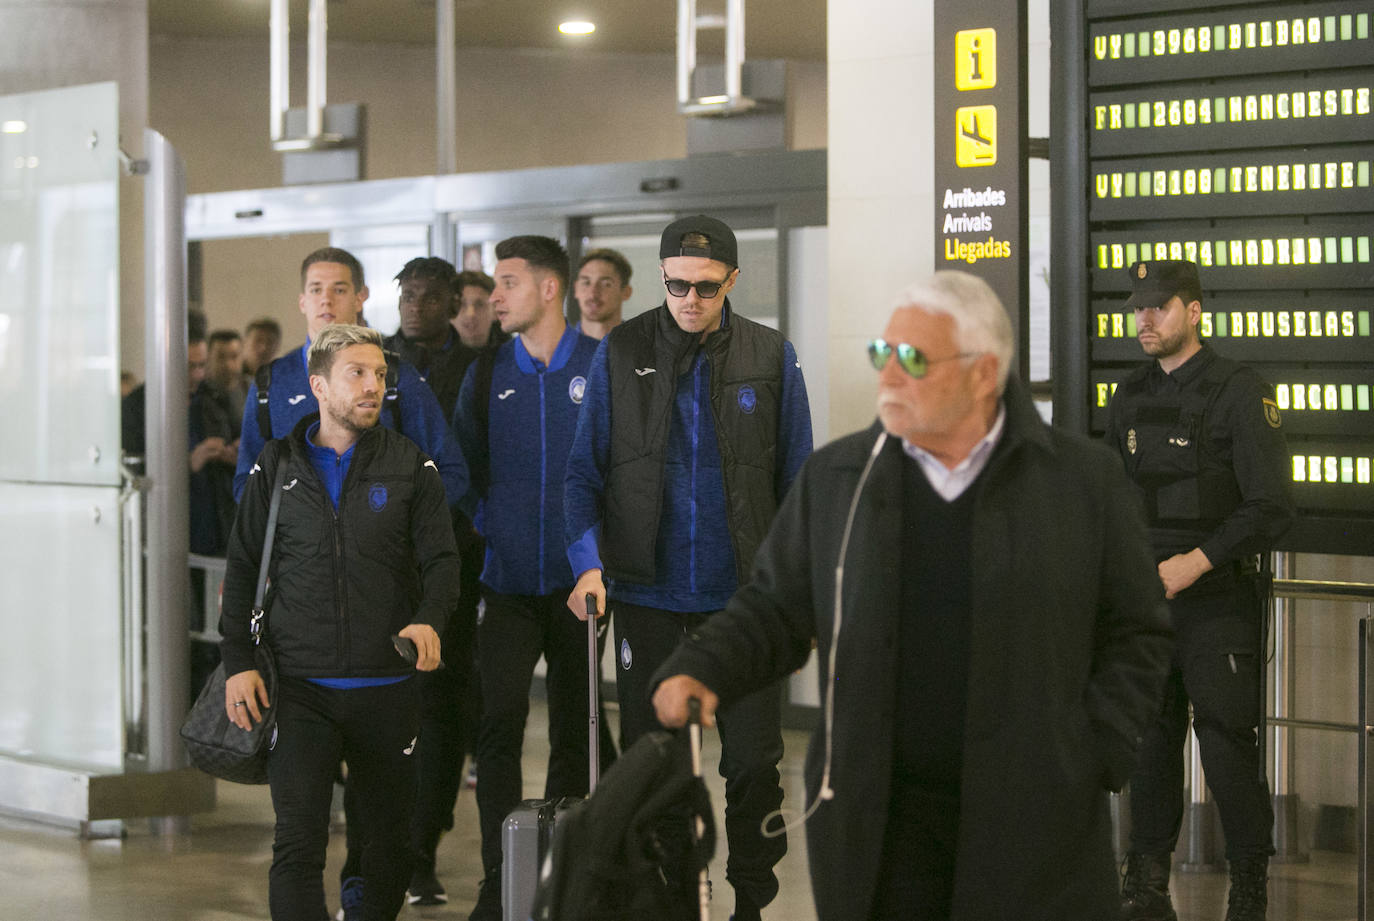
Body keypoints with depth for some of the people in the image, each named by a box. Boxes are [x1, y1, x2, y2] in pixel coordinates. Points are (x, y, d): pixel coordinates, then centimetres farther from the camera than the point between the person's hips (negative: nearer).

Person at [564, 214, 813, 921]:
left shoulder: (771, 357, 2)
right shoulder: (619, 354, 0)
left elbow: (797, 480, 6)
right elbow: (585, 471, 2)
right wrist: (587, 562, -11)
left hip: (742, 594, 0)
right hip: (647, 595, 0)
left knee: (755, 761, 1)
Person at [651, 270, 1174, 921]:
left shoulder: (1084, 479, 3)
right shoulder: (833, 479, 8)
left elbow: (1136, 635, 6)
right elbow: (775, 610, 10)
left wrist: (1095, 756, -4)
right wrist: (700, 671, -8)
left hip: (1034, 823, -1)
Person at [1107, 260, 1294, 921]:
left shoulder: (1241, 394, -7)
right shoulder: (1130, 397, 12)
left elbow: (1270, 510, -11)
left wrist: (1195, 562, -18)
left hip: (1216, 599, -6)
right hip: (1144, 595, 6)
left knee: (1226, 744, -7)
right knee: (1150, 742, 8)